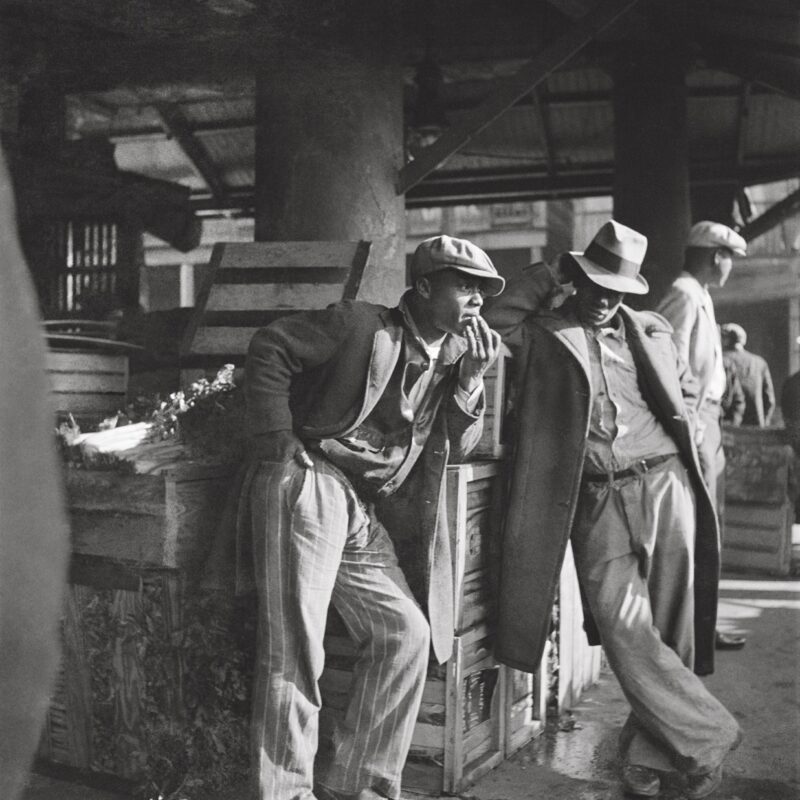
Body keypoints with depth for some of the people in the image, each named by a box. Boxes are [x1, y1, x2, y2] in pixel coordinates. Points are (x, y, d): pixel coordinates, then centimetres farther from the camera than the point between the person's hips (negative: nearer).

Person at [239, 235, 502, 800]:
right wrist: (279, 445, -13)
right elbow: (268, 349, -8)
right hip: (308, 484, -8)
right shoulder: (362, 325, -6)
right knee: (295, 646, -9)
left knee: (406, 633, 4)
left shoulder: (455, 356, 15)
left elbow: (459, 447, 12)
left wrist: (471, 379, -3)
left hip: (365, 514, 8)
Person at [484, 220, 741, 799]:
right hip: (598, 499, -2)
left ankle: (652, 752, 16)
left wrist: (679, 434, 12)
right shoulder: (546, 331, 7)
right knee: (624, 629, -13)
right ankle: (708, 737, 1)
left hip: (664, 484, 2)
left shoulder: (651, 330, 16)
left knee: (669, 629, 1)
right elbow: (494, 319, -8)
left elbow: (688, 391, 28)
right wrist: (551, 273, 0)